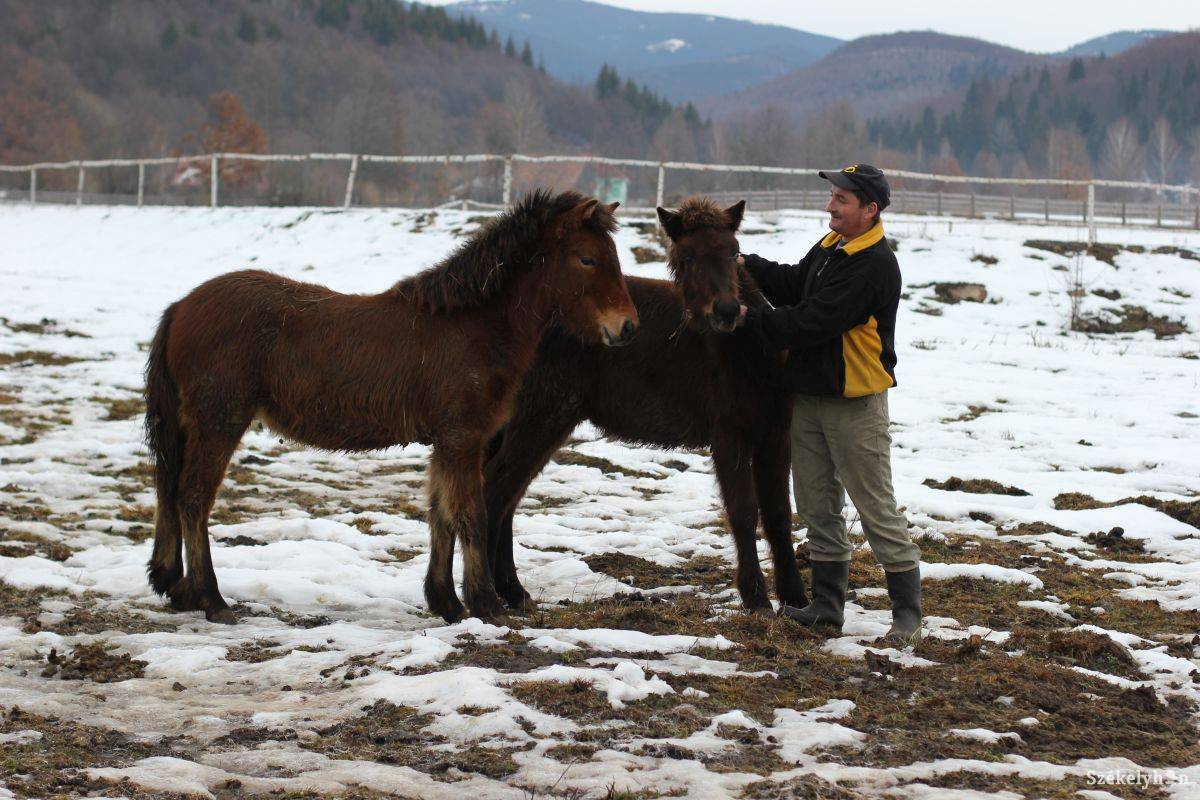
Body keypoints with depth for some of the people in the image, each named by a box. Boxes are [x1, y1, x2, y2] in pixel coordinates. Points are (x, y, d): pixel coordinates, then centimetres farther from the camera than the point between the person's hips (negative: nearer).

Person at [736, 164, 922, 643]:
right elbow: (795, 285, 19)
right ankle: (827, 606, 23)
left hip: (855, 405, -9)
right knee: (817, 507, 13)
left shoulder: (874, 265, -20)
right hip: (809, 396, 9)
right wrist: (747, 266, 5)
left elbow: (811, 323, -24)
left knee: (876, 508, -3)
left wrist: (751, 318, -15)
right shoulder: (831, 246, 10)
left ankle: (907, 609, 6)